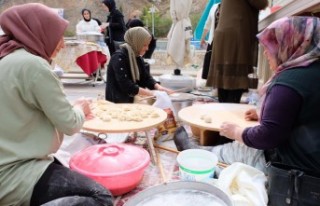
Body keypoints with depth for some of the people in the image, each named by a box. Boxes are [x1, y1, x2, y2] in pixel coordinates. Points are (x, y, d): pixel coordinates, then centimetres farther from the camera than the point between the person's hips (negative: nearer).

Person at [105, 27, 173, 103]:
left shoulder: (138, 58, 9)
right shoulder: (119, 57, -16)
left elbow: (146, 78, 8)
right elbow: (126, 85, -23)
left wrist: (158, 87, -11)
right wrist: (151, 93, -22)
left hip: (132, 100, 8)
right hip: (117, 102, -8)